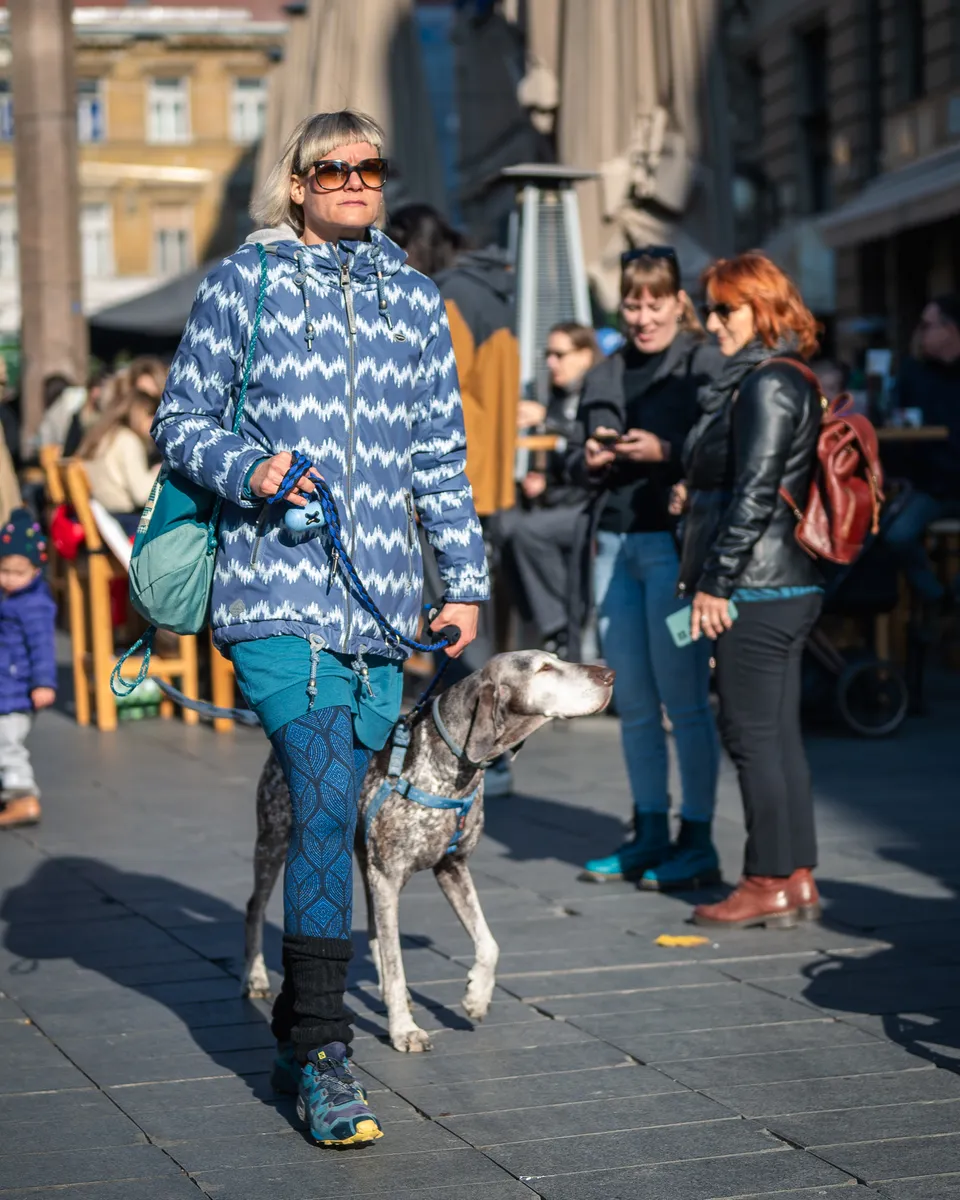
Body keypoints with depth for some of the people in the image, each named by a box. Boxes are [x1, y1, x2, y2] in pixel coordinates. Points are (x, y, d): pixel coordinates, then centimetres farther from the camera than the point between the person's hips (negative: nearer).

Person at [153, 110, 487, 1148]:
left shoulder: (415, 300, 15)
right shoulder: (241, 283, 4)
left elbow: (439, 456, 20)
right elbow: (180, 423, 6)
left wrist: (465, 580, 15)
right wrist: (248, 470, -13)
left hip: (381, 603, 4)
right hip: (276, 591, -4)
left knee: (334, 817, 8)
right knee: (327, 805, -17)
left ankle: (296, 1028, 23)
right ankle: (324, 1059, -13)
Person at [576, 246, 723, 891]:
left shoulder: (705, 366, -4)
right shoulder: (607, 374, 17)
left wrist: (665, 452, -22)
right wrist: (592, 458, 2)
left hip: (677, 543, -7)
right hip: (615, 543, 7)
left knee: (684, 699, -4)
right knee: (633, 703, 10)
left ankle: (698, 842, 2)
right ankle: (650, 833, 19)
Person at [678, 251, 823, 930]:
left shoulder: (767, 385, -14)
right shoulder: (789, 382, 18)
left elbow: (755, 493, -20)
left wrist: (716, 581, -17)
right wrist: (707, 575, 21)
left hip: (756, 593, -10)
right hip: (789, 587, 10)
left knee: (754, 736, -4)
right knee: (779, 736, 12)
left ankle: (770, 885, 1)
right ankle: (797, 878, 17)